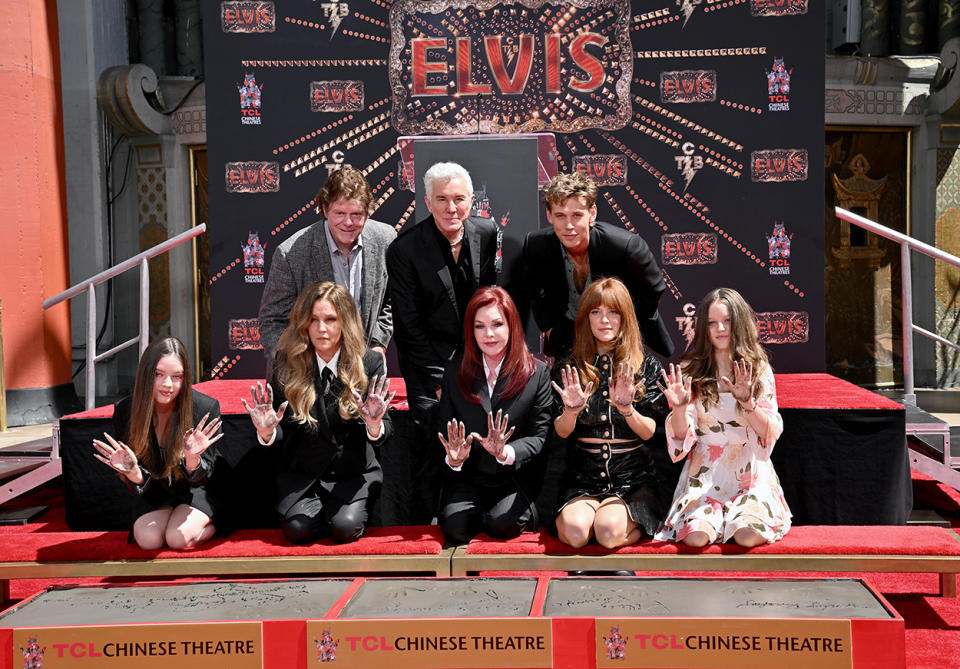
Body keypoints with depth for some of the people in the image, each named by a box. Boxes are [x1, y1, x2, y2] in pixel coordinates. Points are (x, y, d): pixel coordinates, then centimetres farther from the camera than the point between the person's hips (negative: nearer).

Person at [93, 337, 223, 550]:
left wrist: (193, 459, -40)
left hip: (195, 490, -3)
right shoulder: (125, 411, -16)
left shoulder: (206, 408, -23)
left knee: (178, 538, -26)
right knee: (148, 540, -22)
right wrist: (133, 473, -35)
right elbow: (142, 484, -10)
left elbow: (201, 478, -16)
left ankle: (214, 525, 5)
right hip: (156, 491, 3)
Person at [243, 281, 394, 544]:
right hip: (301, 473, 1)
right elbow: (283, 434, 1)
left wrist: (374, 425, -30)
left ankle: (353, 509, 12)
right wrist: (267, 432, -22)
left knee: (344, 528, -23)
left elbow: (383, 434, -6)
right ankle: (312, 508, 14)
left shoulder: (369, 362, -5)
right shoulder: (288, 363, -2)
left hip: (353, 473, -1)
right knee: (298, 529, -20)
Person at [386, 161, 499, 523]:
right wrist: (440, 379, -14)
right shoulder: (405, 248, -16)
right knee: (430, 451, -6)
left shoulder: (486, 233, -2)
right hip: (430, 362, -4)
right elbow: (409, 326, -13)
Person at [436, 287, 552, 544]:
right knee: (456, 528, -22)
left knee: (502, 525, -26)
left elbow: (538, 436, -4)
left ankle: (528, 512, 8)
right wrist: (454, 459, -16)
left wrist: (506, 453, -24)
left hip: (515, 477, -2)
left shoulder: (538, 373, -2)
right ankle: (482, 512, 11)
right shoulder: (454, 371, 5)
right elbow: (443, 429, 6)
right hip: (468, 476, 2)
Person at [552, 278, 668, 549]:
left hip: (633, 478, -1)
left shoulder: (647, 367, 3)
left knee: (609, 531, -29)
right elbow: (561, 432, 3)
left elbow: (649, 432, -2)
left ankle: (636, 524, 4)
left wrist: (627, 409, -23)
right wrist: (571, 411, -19)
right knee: (574, 531, -28)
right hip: (583, 479, 1)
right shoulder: (573, 369, 6)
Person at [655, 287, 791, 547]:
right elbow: (682, 437, 0)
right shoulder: (691, 372, 4)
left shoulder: (760, 370, 5)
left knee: (748, 535, -27)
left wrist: (747, 401, -21)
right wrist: (679, 407, -20)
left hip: (750, 473, 0)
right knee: (696, 535, -27)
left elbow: (770, 433, -4)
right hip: (705, 473, 0)